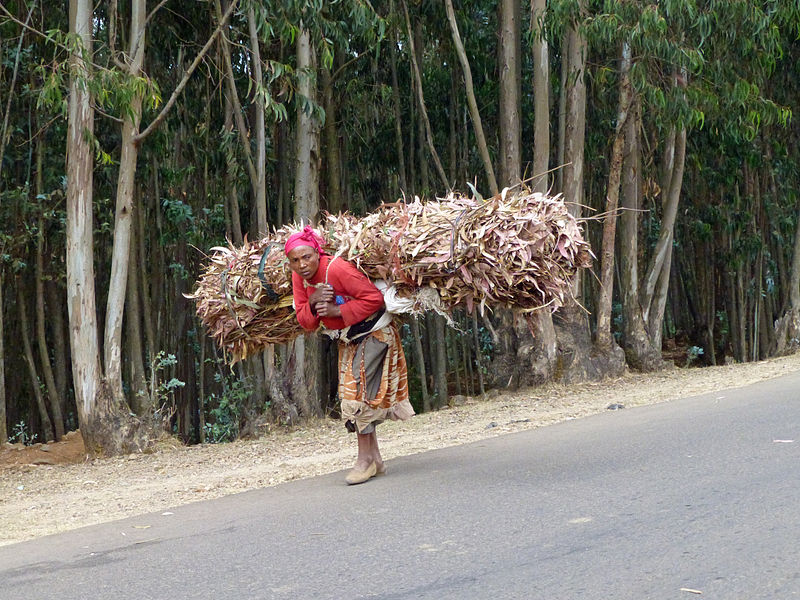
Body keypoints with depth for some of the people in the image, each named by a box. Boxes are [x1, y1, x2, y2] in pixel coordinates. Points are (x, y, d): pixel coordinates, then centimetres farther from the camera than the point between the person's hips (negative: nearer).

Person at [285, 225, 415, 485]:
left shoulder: (337, 268, -27)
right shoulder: (299, 277, -4)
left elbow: (374, 298, -26)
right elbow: (305, 322, -2)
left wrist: (337, 311, -28)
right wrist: (312, 303, -23)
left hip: (373, 333, -8)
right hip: (348, 339, 8)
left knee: (358, 389, -14)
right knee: (350, 393, 8)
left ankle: (365, 459, -6)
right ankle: (375, 459, 17)